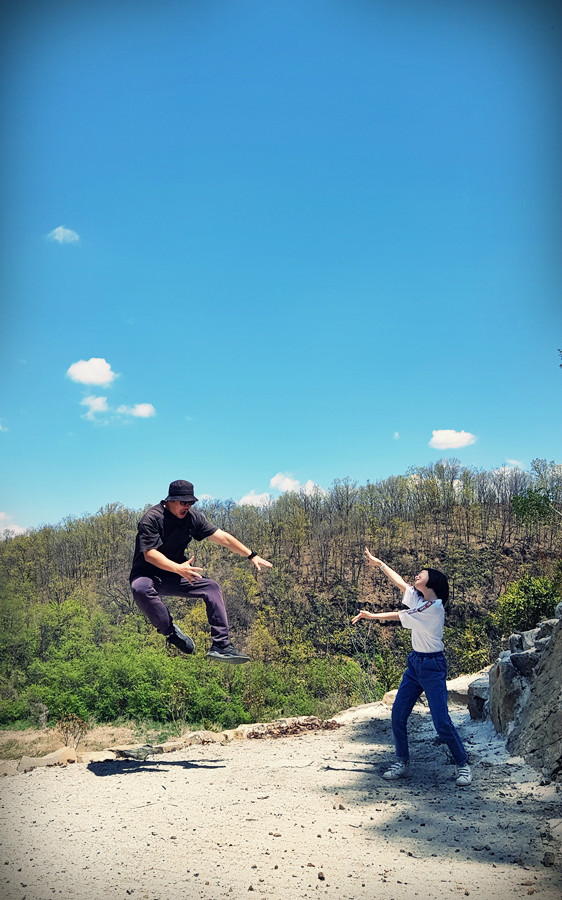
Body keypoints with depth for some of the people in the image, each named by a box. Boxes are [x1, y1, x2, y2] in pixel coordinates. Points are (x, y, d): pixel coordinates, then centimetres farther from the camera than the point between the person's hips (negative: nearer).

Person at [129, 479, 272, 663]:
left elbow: (222, 537, 3)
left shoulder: (192, 517, -1)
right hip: (147, 575, -6)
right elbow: (149, 554, -28)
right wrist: (178, 569, -41)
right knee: (140, 589, -39)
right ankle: (171, 632, -22)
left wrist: (252, 556, 2)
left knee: (211, 587, -8)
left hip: (174, 577, 6)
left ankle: (221, 646, -9)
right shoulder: (152, 518, -19)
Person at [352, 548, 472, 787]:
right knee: (398, 715, 4)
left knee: (441, 722, -8)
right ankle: (402, 763, 18)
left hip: (432, 666, -8)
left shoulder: (434, 607, -19)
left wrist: (371, 615, -2)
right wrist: (379, 563, 22)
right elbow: (399, 582, 19)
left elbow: (399, 616, -12)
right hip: (415, 663, 8)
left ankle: (463, 765, 10)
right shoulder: (418, 598, 5)